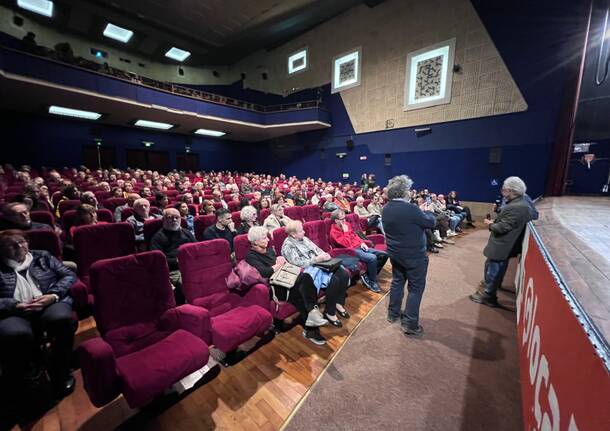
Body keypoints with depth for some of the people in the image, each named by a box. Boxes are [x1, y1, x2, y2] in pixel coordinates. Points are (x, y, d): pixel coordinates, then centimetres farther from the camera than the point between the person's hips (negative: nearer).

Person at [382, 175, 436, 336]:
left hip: (395, 252, 7)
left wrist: (420, 213, 12)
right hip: (414, 255, -7)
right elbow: (430, 222, -10)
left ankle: (393, 313, 34)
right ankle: (410, 324, 14)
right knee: (416, 288, 7)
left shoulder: (386, 208, -2)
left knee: (397, 281, 21)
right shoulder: (411, 209, -25)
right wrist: (427, 212, 9)